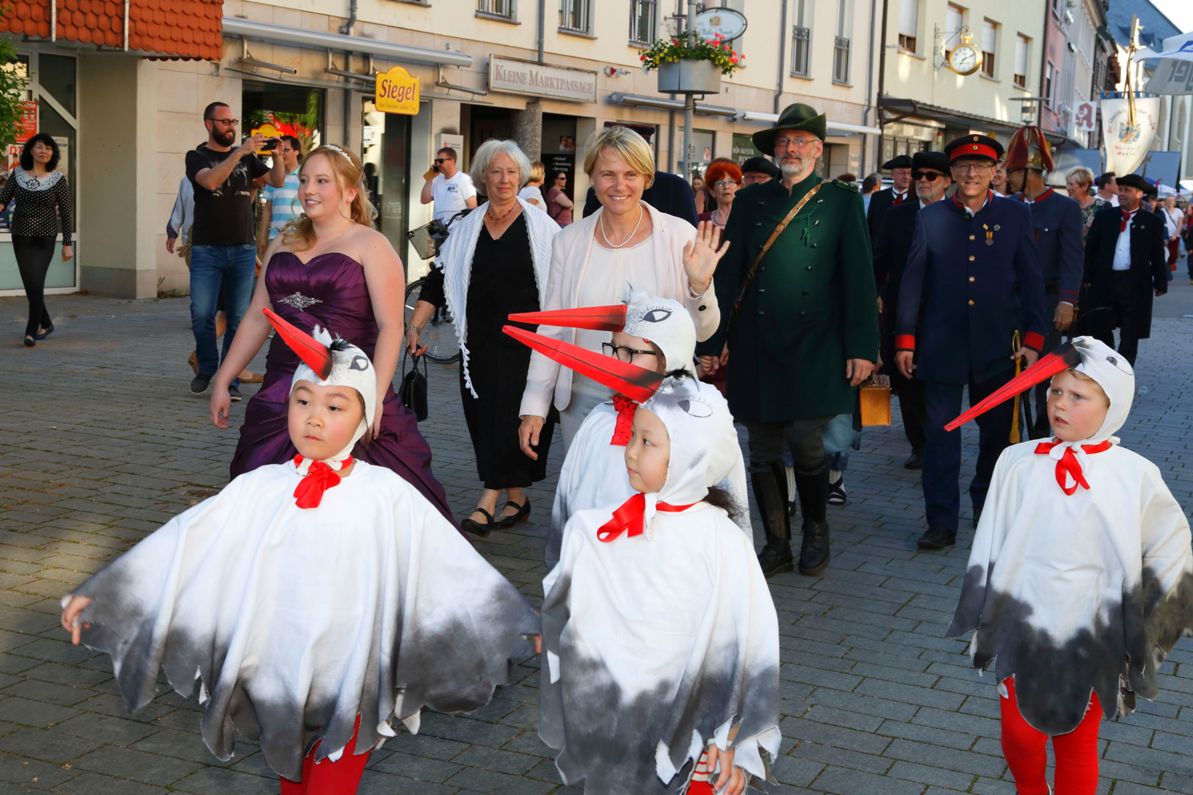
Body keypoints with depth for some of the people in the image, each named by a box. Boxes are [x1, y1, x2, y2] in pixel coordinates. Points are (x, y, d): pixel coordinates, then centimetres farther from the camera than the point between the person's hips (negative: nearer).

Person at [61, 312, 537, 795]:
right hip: (277, 681, 2)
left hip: (349, 692, -2)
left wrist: (514, 627, -3)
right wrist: (98, 594, -4)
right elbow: (183, 541, -4)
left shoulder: (387, 496, -9)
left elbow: (453, 563, -5)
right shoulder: (259, 490, -5)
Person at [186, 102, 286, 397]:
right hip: (207, 249, -3)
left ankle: (230, 381, 8)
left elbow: (277, 181, 7)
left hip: (243, 250, 3)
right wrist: (240, 152, -23)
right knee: (201, 314, -9)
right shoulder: (197, 157, 3)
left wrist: (276, 154, -9)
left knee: (238, 318, 1)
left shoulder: (246, 158, 15)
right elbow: (210, 181, -17)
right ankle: (207, 367, 16)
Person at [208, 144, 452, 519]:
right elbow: (257, 319, 20)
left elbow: (390, 327, -12)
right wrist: (222, 381, 15)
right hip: (282, 395, 6)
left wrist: (375, 397, -22)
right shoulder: (283, 245, 17)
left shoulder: (370, 245, -3)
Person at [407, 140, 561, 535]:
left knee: (510, 416, -11)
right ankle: (516, 500, 17)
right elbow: (438, 281, 10)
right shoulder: (464, 229, 10)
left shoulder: (542, 228, 0)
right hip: (479, 343, 4)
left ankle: (489, 501, -10)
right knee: (484, 420, 5)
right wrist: (414, 325, 0)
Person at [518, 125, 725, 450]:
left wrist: (699, 287, -21)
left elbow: (702, 331, -2)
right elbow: (551, 330, 6)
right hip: (583, 401, 2)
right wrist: (534, 406, 3)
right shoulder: (569, 241, 1)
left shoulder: (679, 236, -6)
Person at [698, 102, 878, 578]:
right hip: (757, 347, 3)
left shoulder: (840, 202, 4)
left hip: (815, 347, -3)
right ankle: (777, 545, 20)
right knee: (763, 451, 6)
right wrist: (712, 341, 7)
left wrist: (862, 347, -7)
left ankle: (816, 529, 16)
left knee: (805, 441, -11)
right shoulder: (750, 201, 11)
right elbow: (728, 275, 11)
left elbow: (859, 279, 0)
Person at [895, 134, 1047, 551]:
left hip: (996, 347, 1)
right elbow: (913, 279, 4)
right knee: (939, 434, 0)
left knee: (996, 431, 12)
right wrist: (905, 339, 1)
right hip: (942, 345, 0)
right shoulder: (931, 217, 3)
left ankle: (987, 508, 30)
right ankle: (942, 522, 6)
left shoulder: (1016, 215, 3)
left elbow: (1031, 280, 3)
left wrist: (1032, 338, -2)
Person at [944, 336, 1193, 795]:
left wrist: (1144, 636, 4)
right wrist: (982, 622, 5)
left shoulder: (1136, 476, -11)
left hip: (1090, 640, -1)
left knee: (1077, 742, 12)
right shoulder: (1017, 464, -8)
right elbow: (988, 552, 1)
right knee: (1019, 735, 13)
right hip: (1023, 632, 1)